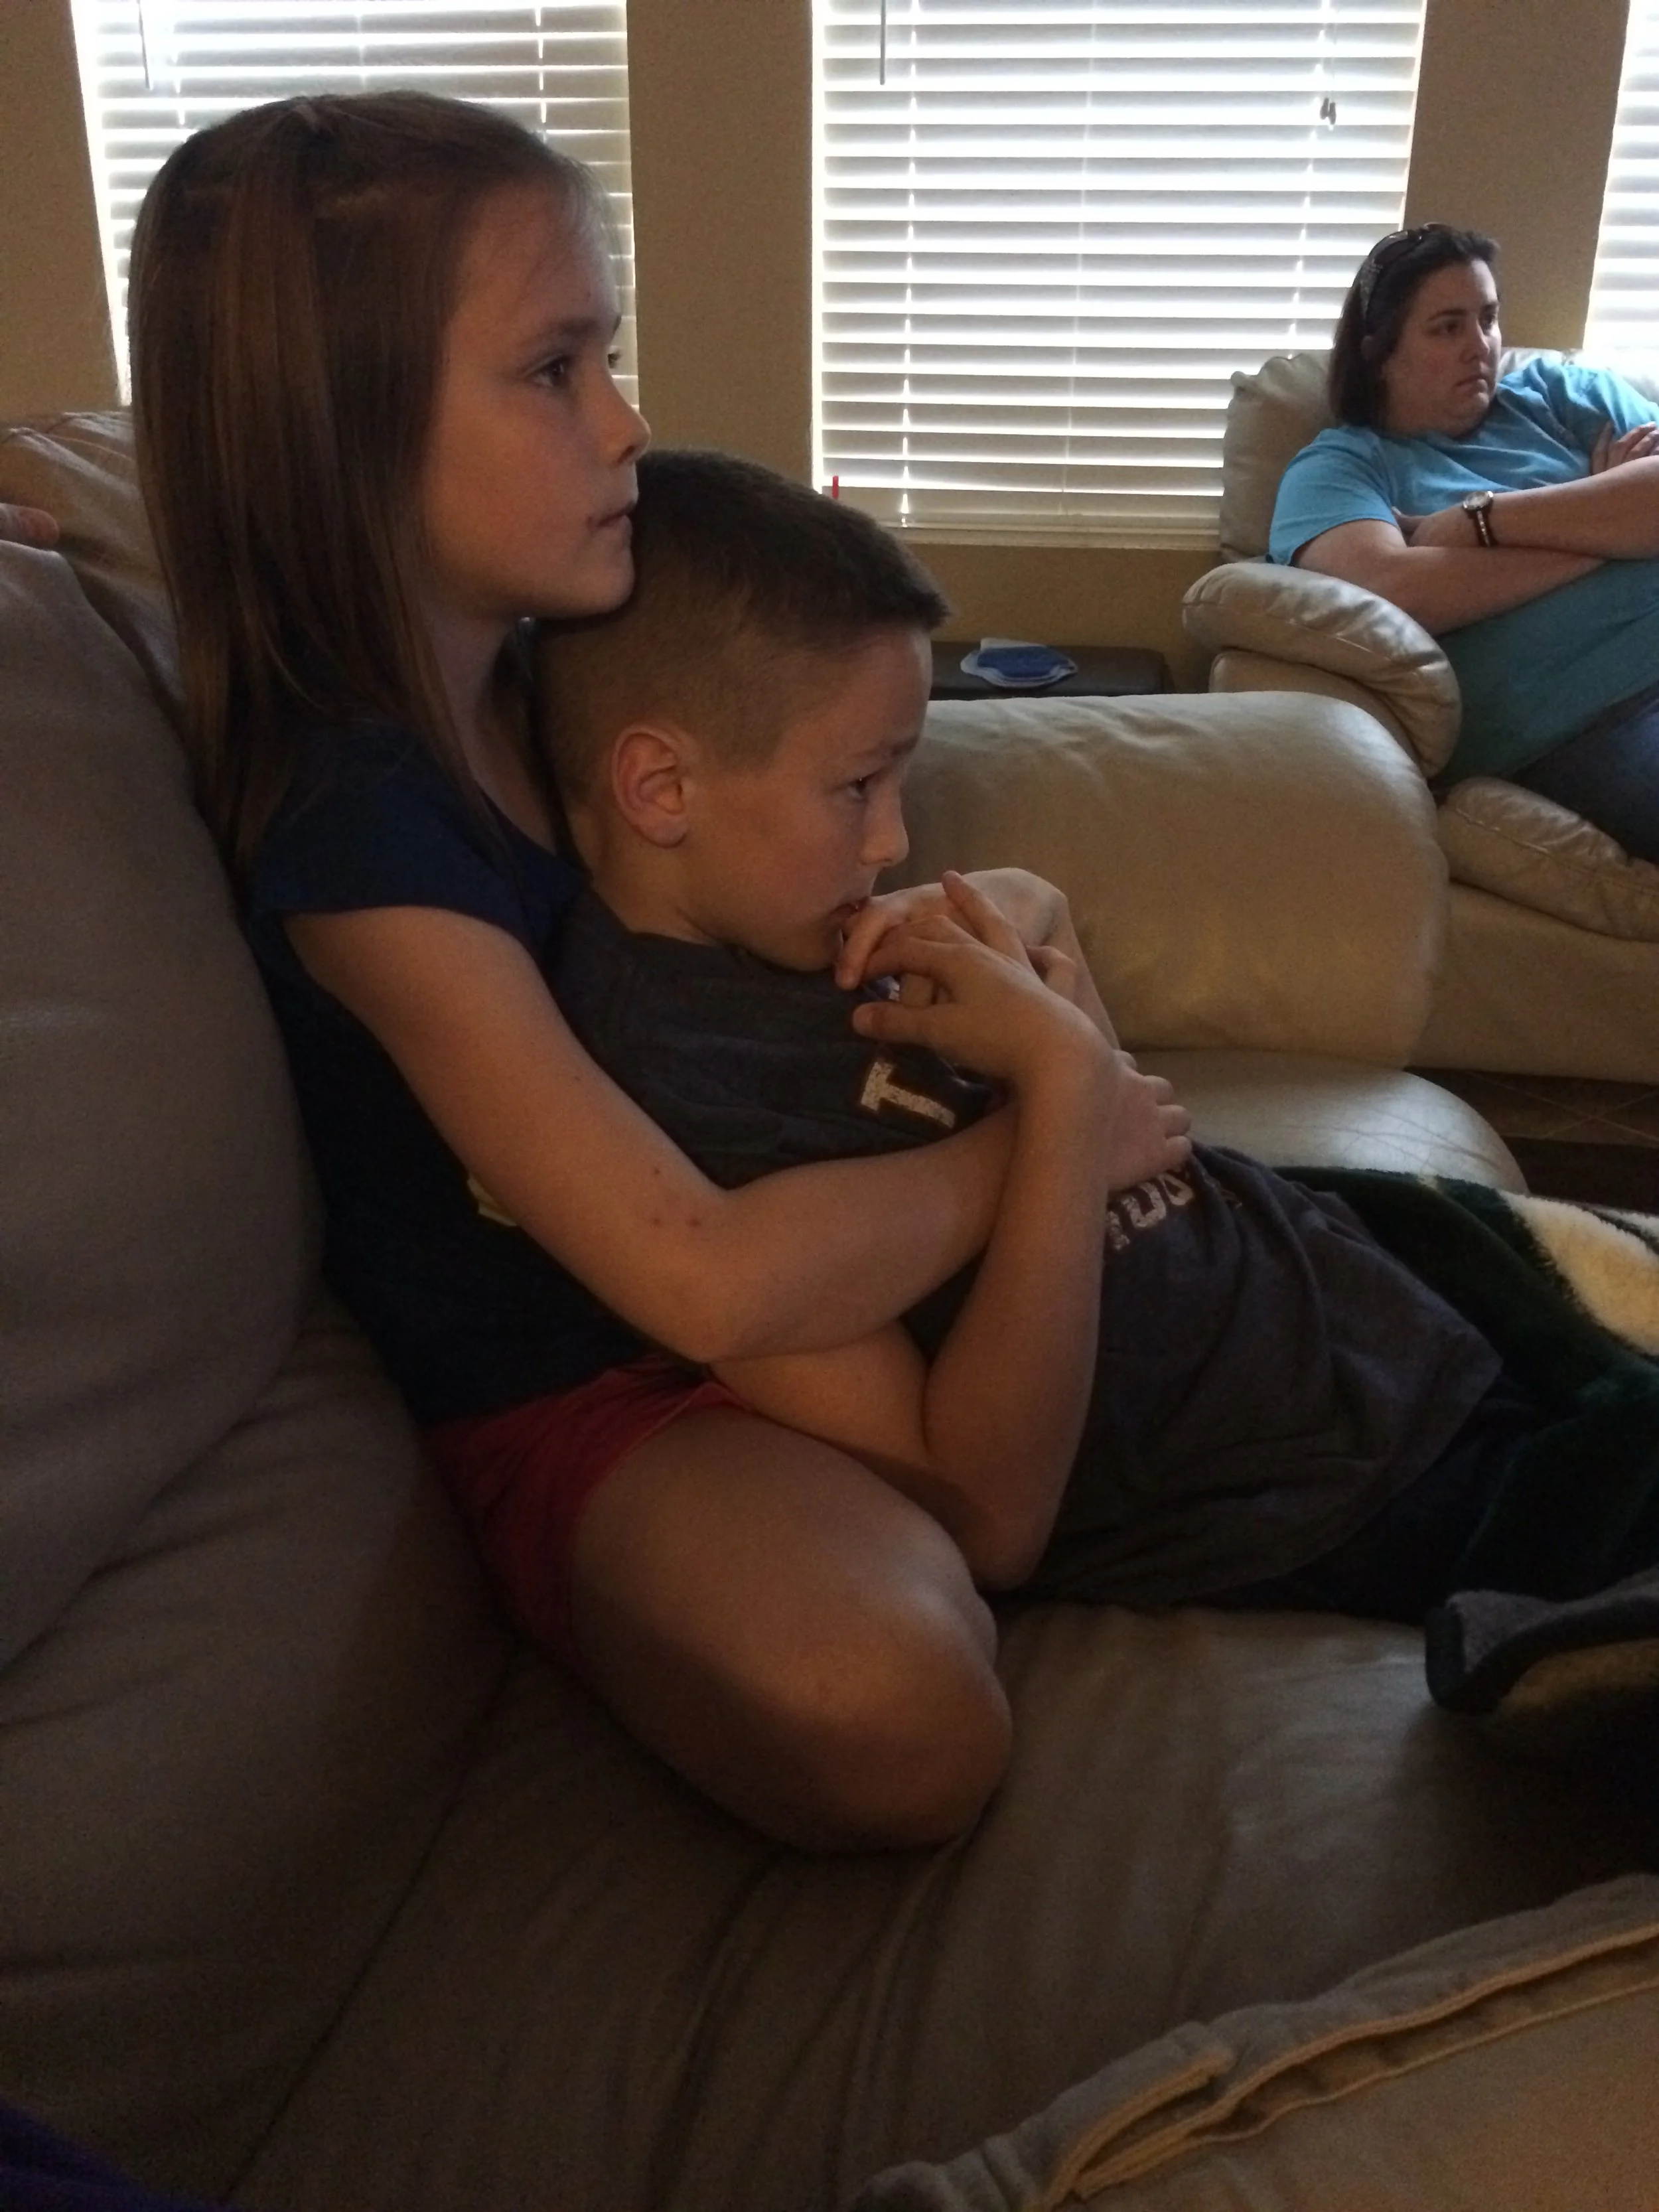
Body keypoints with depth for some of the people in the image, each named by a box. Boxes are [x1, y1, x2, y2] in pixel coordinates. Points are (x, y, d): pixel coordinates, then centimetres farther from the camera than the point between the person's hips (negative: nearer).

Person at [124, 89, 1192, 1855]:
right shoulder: (354, 820, -27)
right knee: (892, 1722, -33)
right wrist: (1047, 1142, -21)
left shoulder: (553, 674, -4)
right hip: (573, 1394, -8)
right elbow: (706, 1278, -34)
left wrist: (987, 917, -15)